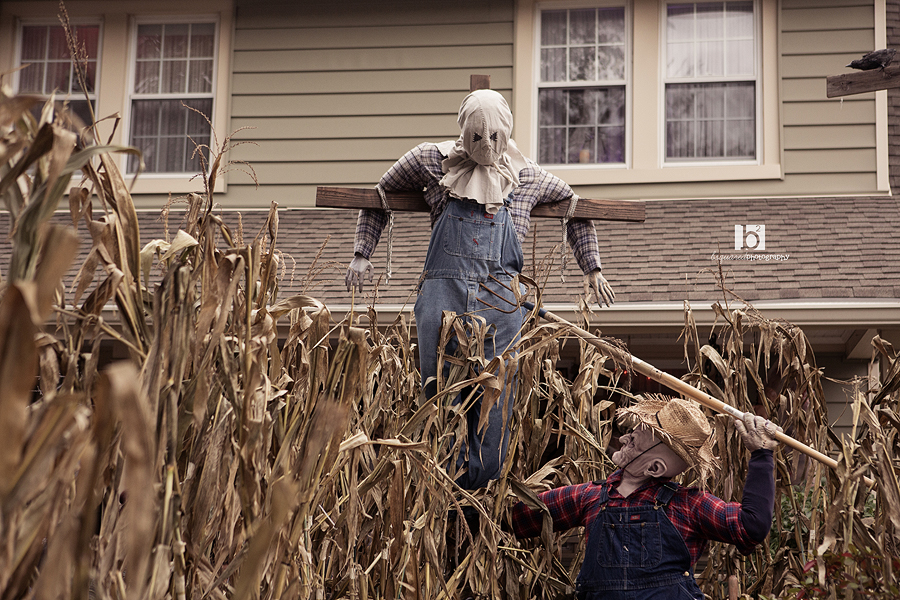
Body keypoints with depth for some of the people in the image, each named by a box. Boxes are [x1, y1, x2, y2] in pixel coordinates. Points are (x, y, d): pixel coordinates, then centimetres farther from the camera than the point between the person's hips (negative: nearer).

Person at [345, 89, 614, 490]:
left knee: (494, 409, -2)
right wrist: (362, 255, 10)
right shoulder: (432, 162, 9)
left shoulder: (527, 177, 11)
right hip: (441, 297, 0)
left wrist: (592, 268, 18)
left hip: (500, 304, 1)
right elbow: (379, 197, 20)